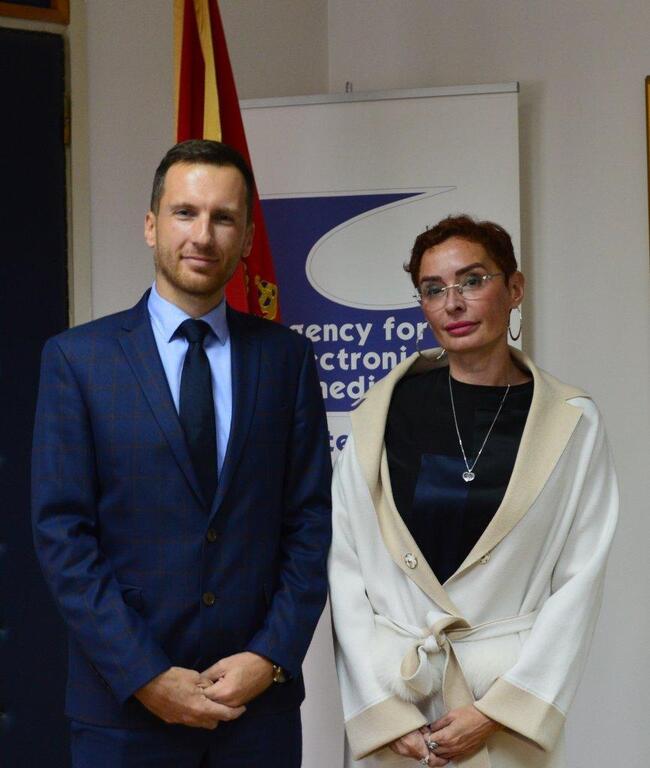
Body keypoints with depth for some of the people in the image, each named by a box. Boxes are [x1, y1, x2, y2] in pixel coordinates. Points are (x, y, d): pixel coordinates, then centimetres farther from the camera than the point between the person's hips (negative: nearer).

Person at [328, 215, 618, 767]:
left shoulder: (572, 422, -4)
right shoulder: (385, 409, -2)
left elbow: (579, 579, -5)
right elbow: (345, 563, -3)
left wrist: (498, 711, -10)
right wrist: (383, 711, -8)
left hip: (514, 704, -1)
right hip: (388, 685, 1)